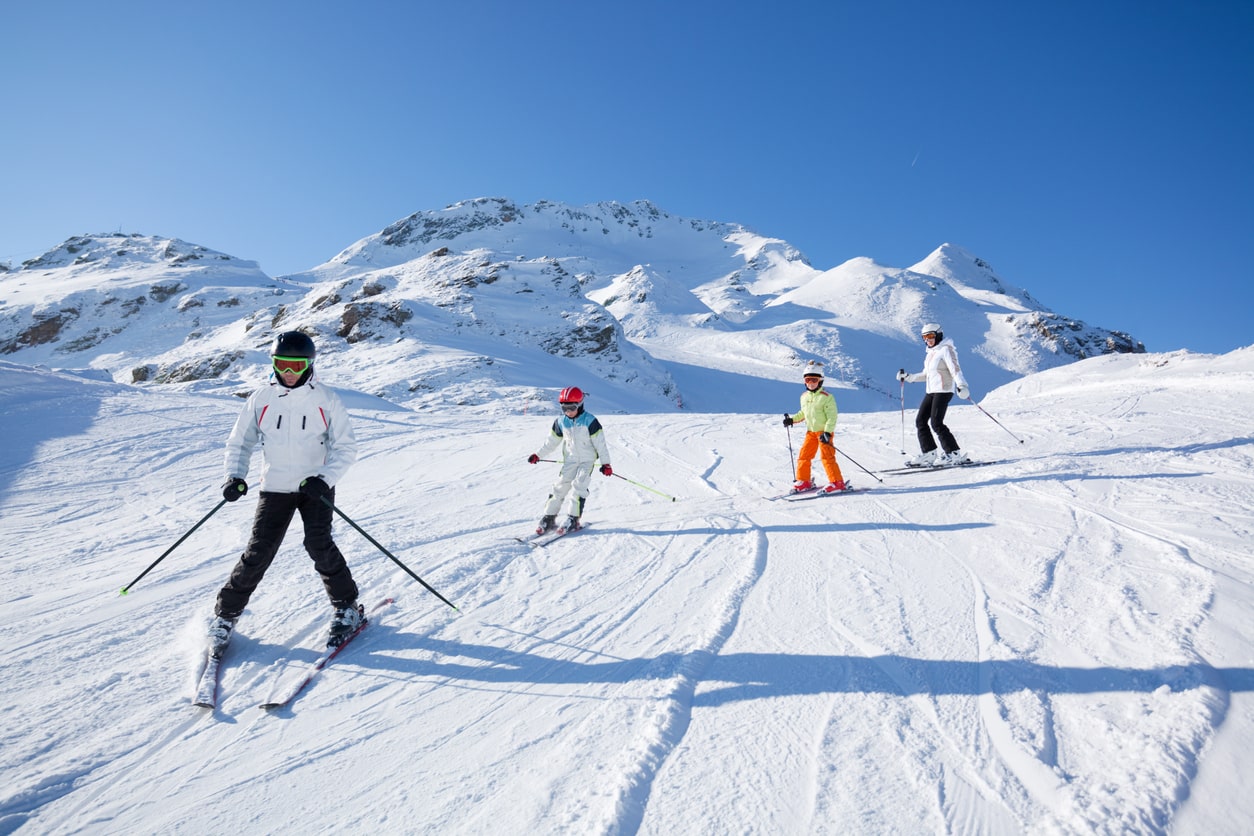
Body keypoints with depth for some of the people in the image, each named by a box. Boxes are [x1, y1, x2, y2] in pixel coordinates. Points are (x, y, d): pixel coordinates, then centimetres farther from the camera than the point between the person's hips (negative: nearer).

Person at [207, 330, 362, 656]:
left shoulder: (326, 400, -6)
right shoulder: (260, 400, -1)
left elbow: (346, 447, -5)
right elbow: (239, 443, 9)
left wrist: (325, 479, -20)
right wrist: (235, 476, -7)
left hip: (316, 487, -2)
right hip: (275, 487, 2)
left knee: (318, 544, -15)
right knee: (258, 553, -2)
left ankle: (347, 607, 4)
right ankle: (225, 615, 19)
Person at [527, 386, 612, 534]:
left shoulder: (590, 421, -14)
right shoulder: (561, 422, 0)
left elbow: (600, 442, -12)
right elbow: (552, 441, 12)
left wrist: (605, 463, -12)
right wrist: (538, 455, 11)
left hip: (588, 459, -4)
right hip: (570, 460, 4)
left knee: (579, 485, -17)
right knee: (560, 486, -1)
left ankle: (573, 519, -10)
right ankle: (549, 517, 6)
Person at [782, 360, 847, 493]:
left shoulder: (826, 397, -14)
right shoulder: (804, 396, 8)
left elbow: (832, 416, -16)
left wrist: (827, 432, -24)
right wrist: (792, 419, 10)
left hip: (824, 432, -7)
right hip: (811, 432, 7)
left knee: (827, 456, -12)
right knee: (803, 455, 6)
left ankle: (837, 482, -4)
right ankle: (804, 481, 19)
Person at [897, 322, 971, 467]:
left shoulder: (946, 349, -8)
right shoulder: (930, 353, 17)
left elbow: (955, 369, -20)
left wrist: (962, 385, -34)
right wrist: (908, 377, 20)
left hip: (943, 391, -9)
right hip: (931, 391, 9)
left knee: (936, 423, -15)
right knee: (920, 421, 3)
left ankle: (954, 454, -7)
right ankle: (929, 453, 9)